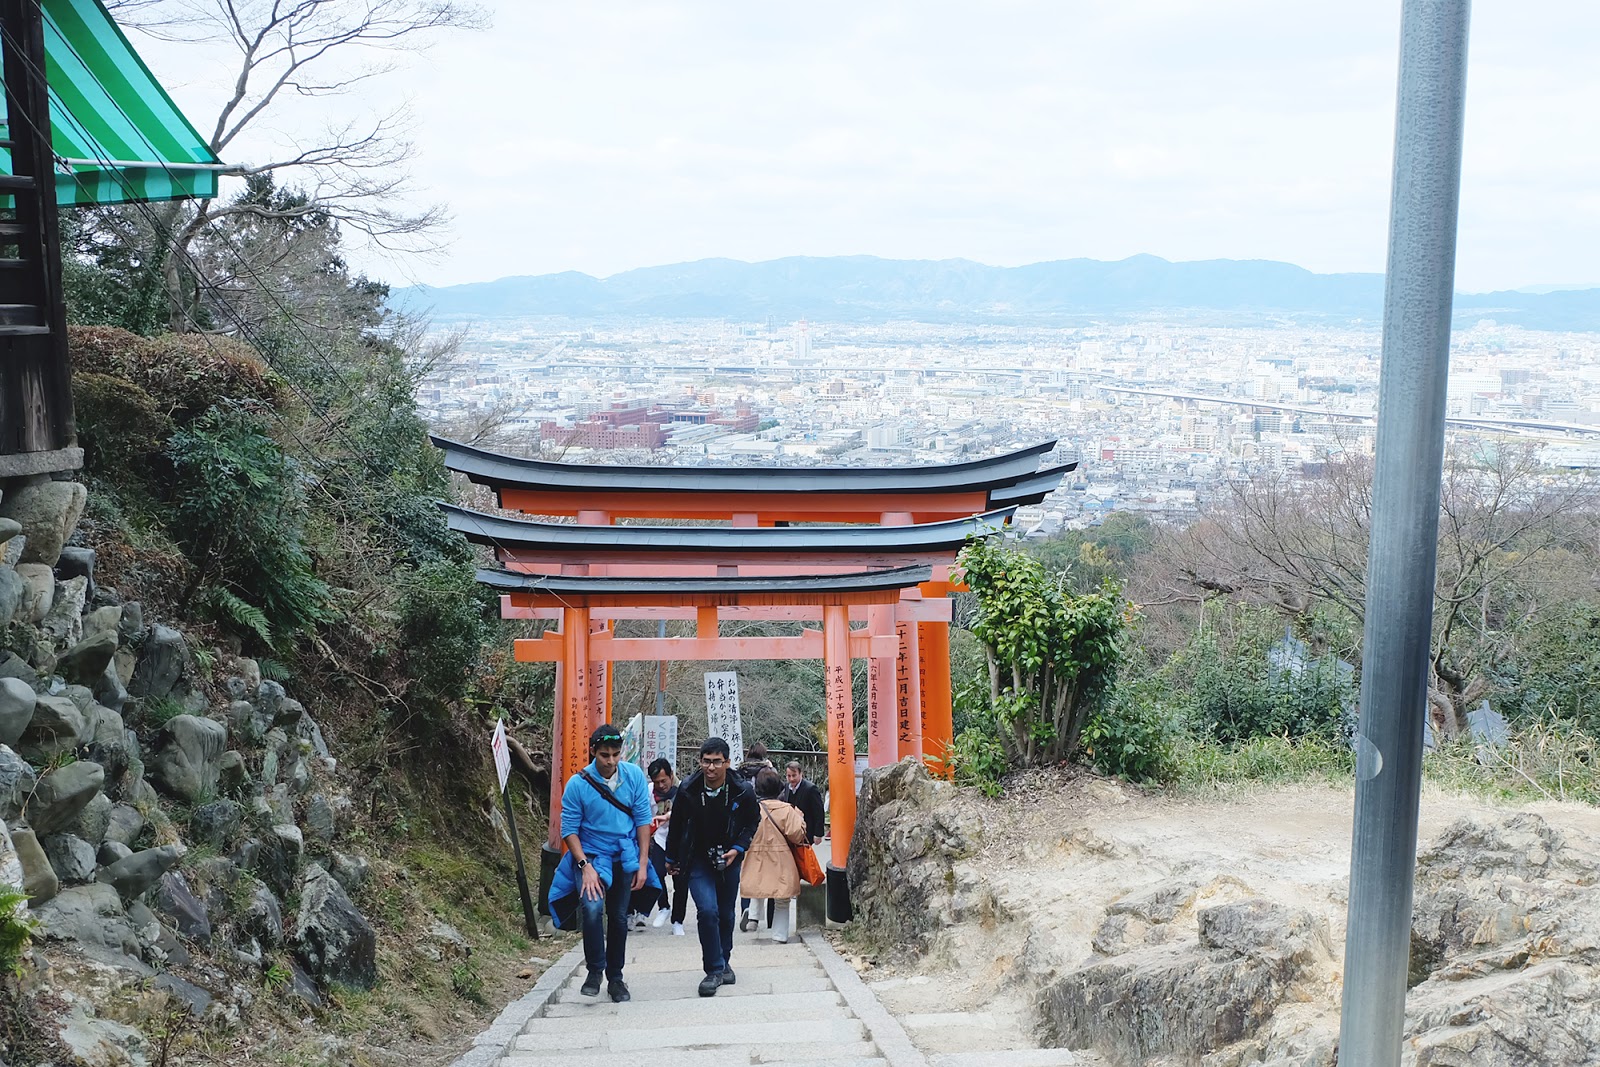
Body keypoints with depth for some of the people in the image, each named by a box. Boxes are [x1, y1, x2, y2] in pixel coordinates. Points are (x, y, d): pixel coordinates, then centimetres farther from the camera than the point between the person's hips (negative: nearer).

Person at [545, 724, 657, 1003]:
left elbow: (643, 820, -2)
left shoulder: (634, 776, -9)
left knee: (619, 918, 12)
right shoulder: (578, 784, -16)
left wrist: (642, 864, -4)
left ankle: (615, 978, 30)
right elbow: (569, 830, -10)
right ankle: (595, 970, -5)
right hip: (591, 855, -3)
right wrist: (585, 867, -19)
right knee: (592, 907, -25)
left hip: (625, 857, 3)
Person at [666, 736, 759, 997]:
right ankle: (715, 969, -5)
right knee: (708, 910, -18)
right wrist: (671, 859, 11)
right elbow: (676, 826, 2)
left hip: (728, 860, 2)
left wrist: (737, 849, -10)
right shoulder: (687, 790, -14)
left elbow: (751, 823, 4)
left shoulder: (743, 792, -14)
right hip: (698, 861, -1)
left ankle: (723, 962, 35)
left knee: (726, 914, 13)